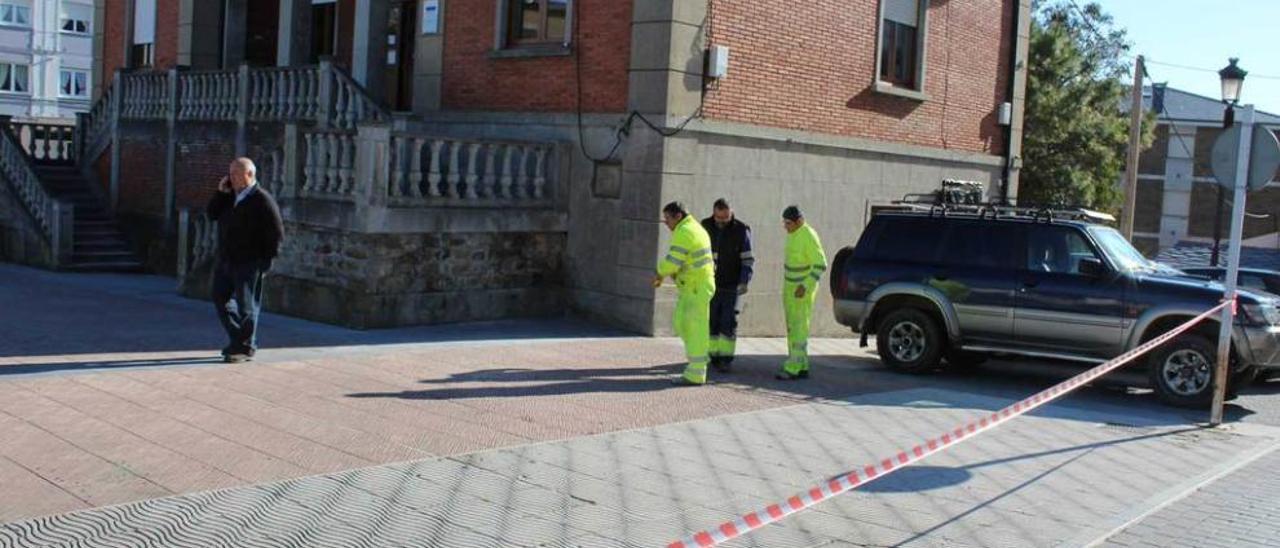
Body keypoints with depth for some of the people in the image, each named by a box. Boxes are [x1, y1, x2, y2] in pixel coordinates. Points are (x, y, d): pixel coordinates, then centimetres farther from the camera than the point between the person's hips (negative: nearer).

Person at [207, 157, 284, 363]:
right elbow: (212, 214, 8)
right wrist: (221, 193, -4)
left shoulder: (262, 200, -13)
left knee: (246, 306, -1)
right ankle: (238, 339, 26)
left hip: (249, 263, -8)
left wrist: (266, 259, -13)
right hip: (225, 260, 8)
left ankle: (245, 348, 10)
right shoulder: (229, 196, 11)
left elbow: (277, 233, -13)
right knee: (220, 298, 13)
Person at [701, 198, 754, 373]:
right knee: (712, 322, 4)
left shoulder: (741, 230, -9)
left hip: (732, 286, -3)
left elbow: (748, 260, -10)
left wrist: (744, 282, -22)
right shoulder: (705, 227, 0)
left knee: (729, 323, -7)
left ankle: (727, 360, -3)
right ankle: (715, 356, 12)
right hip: (711, 285, 3)